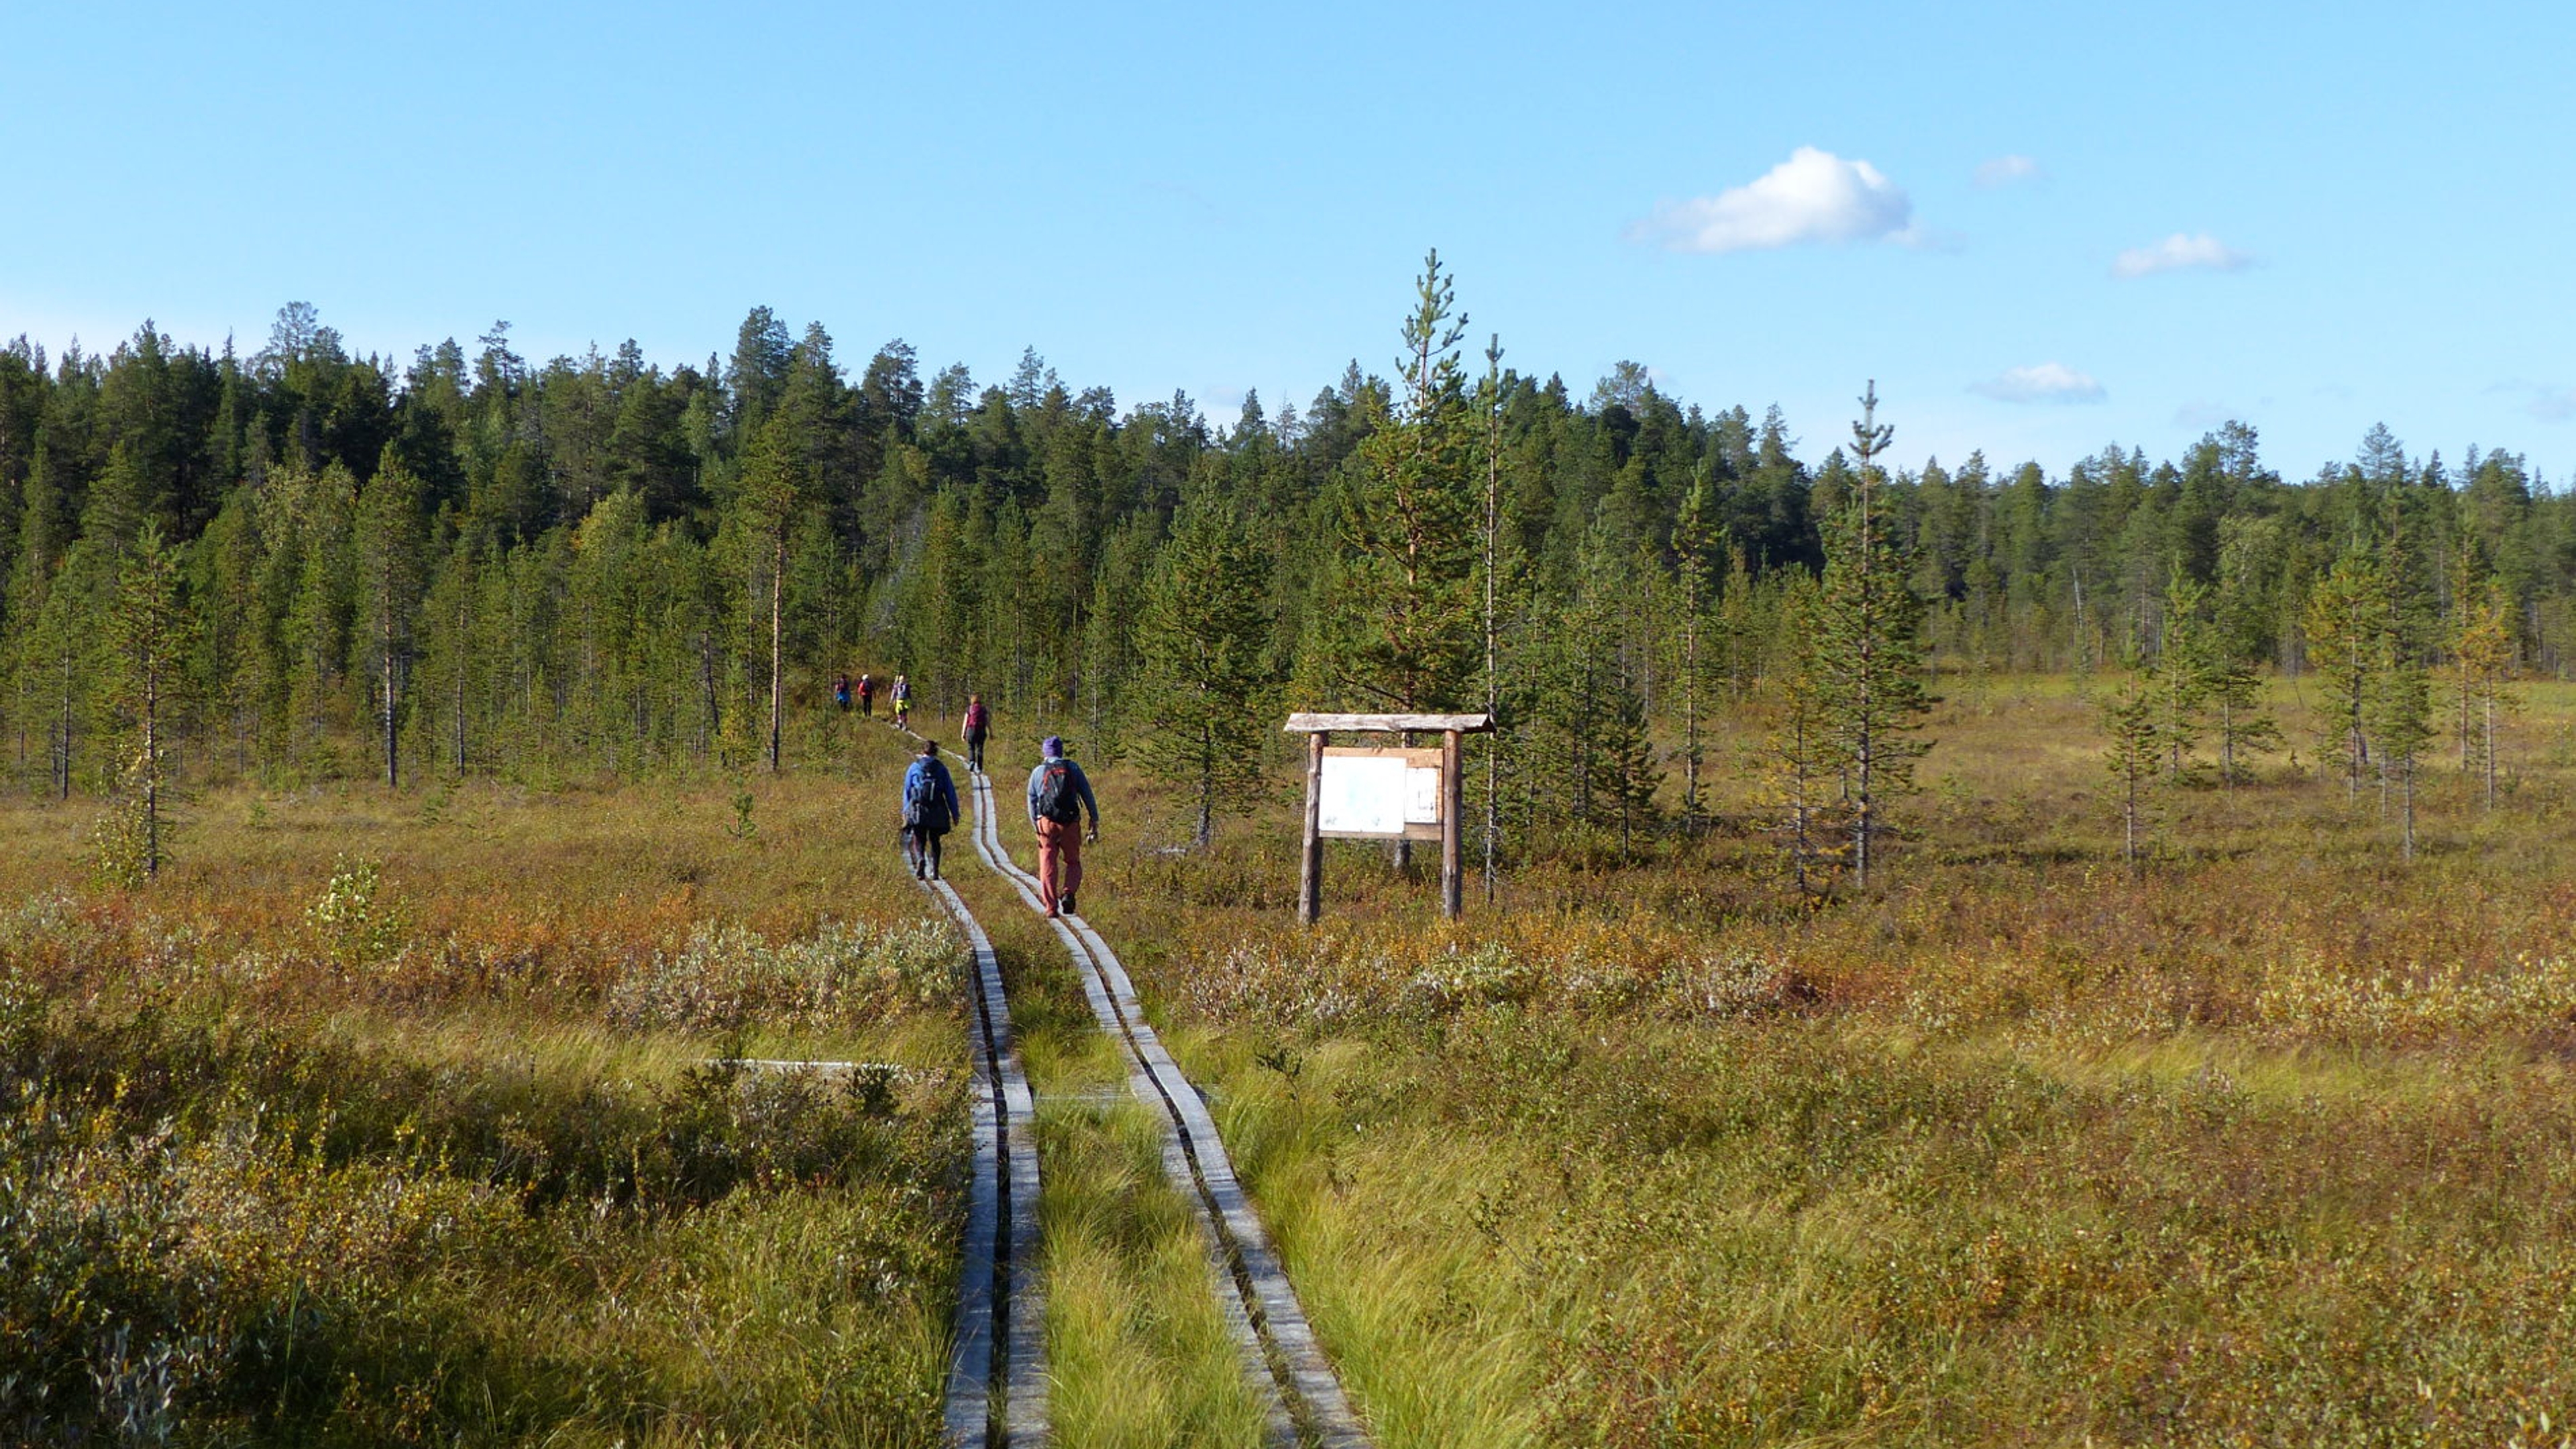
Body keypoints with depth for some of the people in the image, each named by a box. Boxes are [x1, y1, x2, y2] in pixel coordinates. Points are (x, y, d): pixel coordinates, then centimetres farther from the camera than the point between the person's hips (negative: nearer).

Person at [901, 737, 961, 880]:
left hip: (918, 811, -1)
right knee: (934, 841, 14)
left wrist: (905, 812, 10)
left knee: (919, 840, 7)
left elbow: (907, 791, 5)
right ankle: (935, 872, 8)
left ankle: (920, 859, -23)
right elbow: (950, 793, 4)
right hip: (937, 813, 1)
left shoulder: (914, 768, 4)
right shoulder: (941, 769, 4)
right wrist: (955, 813, 7)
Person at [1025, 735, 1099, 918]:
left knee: (1048, 866, 4)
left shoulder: (1038, 772, 10)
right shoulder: (1073, 768, 9)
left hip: (1046, 822, 0)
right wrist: (1095, 822, 8)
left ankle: (1051, 907, -2)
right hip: (1070, 823, 0)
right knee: (1073, 863, 13)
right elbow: (1087, 795, 6)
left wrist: (1037, 827, 20)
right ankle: (1068, 893, -13)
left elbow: (1032, 802, 11)